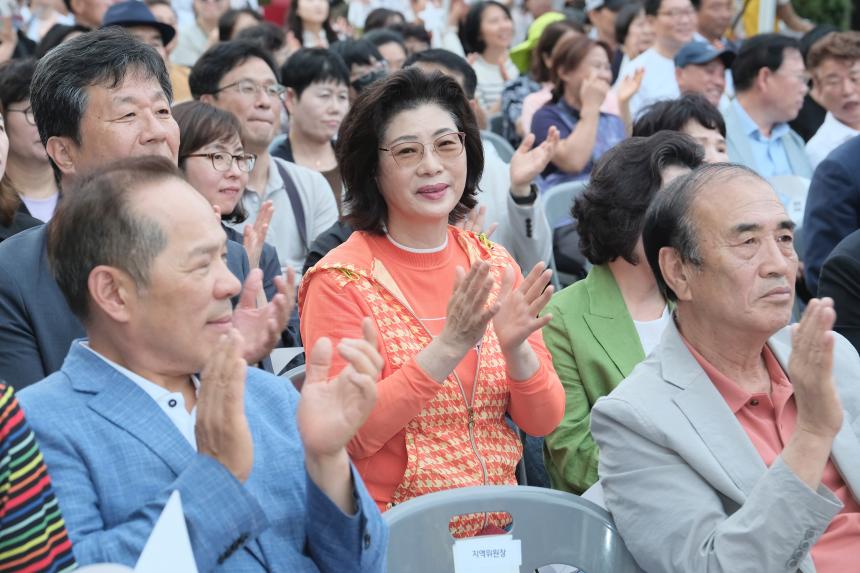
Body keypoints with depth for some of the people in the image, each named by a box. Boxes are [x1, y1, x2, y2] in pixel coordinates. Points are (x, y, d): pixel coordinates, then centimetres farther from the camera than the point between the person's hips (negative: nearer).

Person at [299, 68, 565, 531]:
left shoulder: (494, 264, 9)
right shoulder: (341, 280, -5)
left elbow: (544, 421, 7)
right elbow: (350, 435, -13)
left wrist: (516, 349, -12)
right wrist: (448, 347, -20)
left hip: (499, 526, 4)